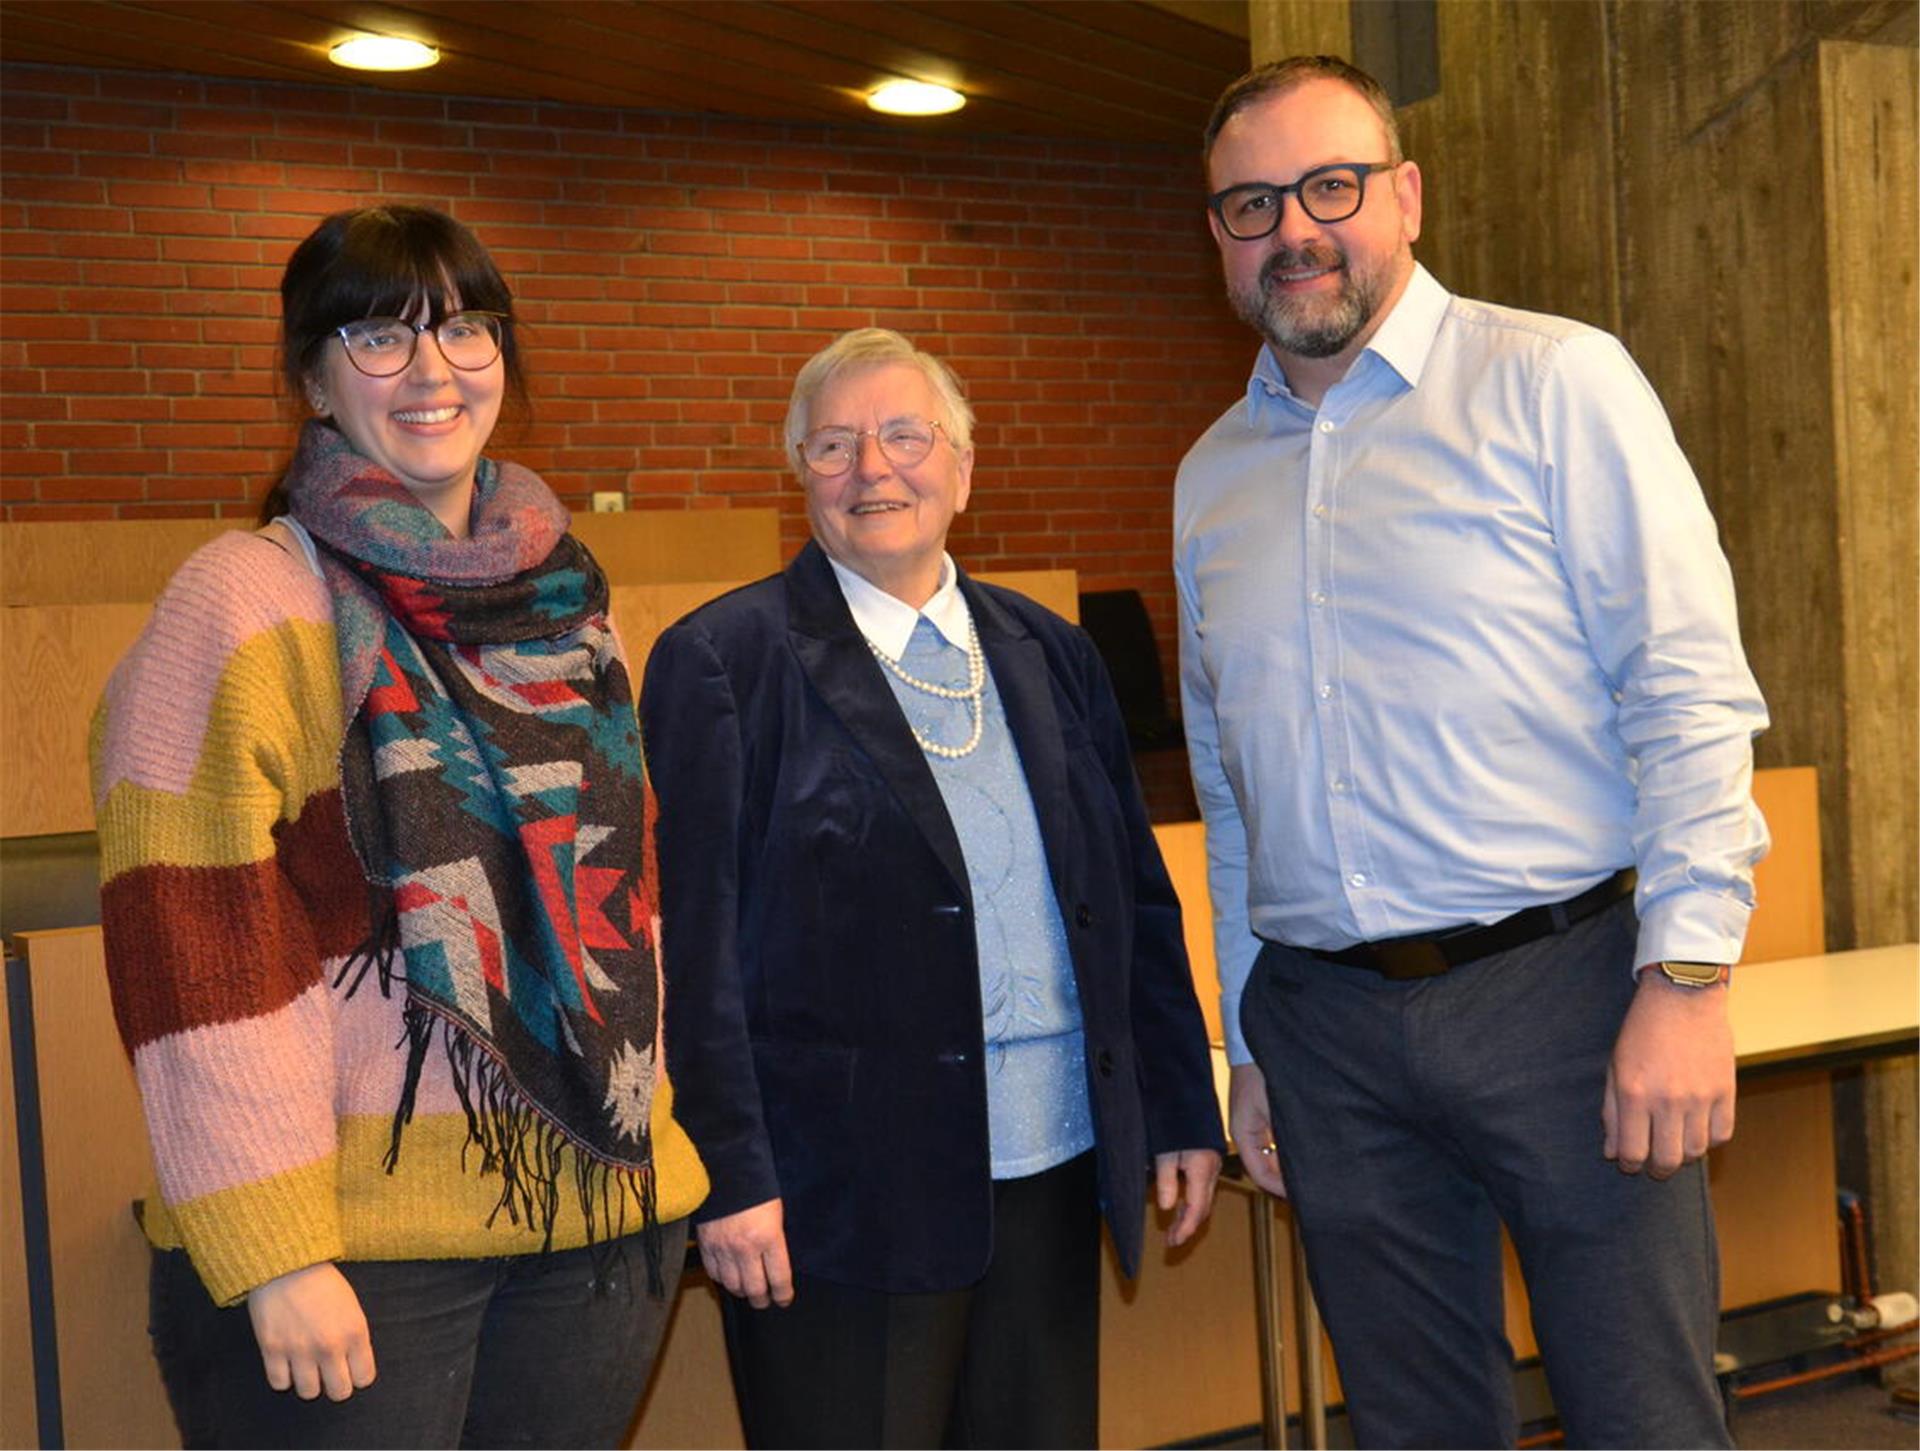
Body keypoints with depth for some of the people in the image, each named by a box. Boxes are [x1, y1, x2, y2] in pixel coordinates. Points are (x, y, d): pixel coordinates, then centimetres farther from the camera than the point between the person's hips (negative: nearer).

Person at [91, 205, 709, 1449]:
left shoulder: (564, 597, 9)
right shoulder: (245, 603, -8)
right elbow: (194, 949, -13)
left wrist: (653, 1140, 13)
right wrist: (273, 1255, -16)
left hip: (602, 1207, 5)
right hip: (352, 1252, -5)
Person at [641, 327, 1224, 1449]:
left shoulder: (1050, 655, 11)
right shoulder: (722, 662, -4)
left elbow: (1136, 900, 14)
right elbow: (695, 938, -8)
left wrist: (1183, 1112, 12)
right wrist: (731, 1176, -12)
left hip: (1053, 1171, 5)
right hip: (843, 1189, -5)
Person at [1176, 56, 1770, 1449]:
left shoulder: (1553, 381, -2)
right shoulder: (1212, 475, 12)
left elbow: (1689, 691, -8)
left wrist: (1686, 978, -15)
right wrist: (1251, 1043, 16)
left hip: (1561, 985, -4)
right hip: (1329, 1029, 4)